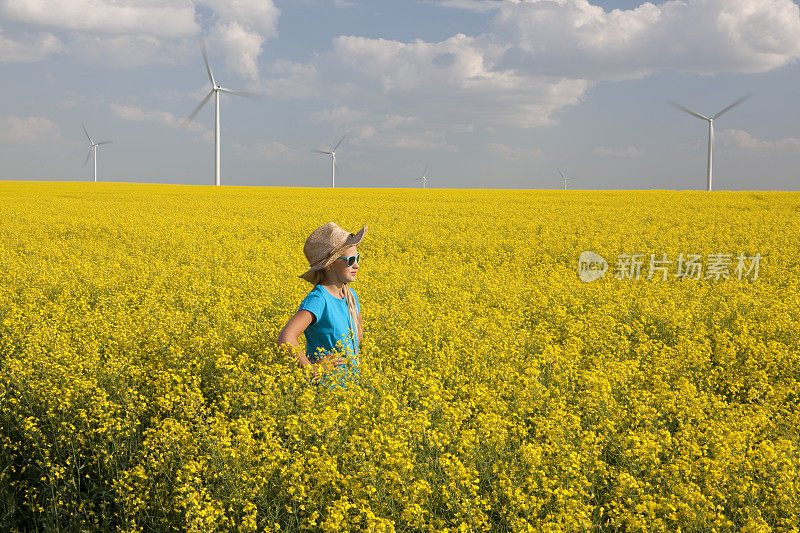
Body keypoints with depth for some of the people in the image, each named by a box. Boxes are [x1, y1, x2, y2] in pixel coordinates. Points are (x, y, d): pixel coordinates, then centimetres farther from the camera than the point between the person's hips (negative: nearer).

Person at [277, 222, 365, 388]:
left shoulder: (350, 295, 5)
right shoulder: (318, 299, -20)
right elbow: (285, 339, -33)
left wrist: (351, 358, 12)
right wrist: (312, 370, -24)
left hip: (349, 381, 7)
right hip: (323, 385, -7)